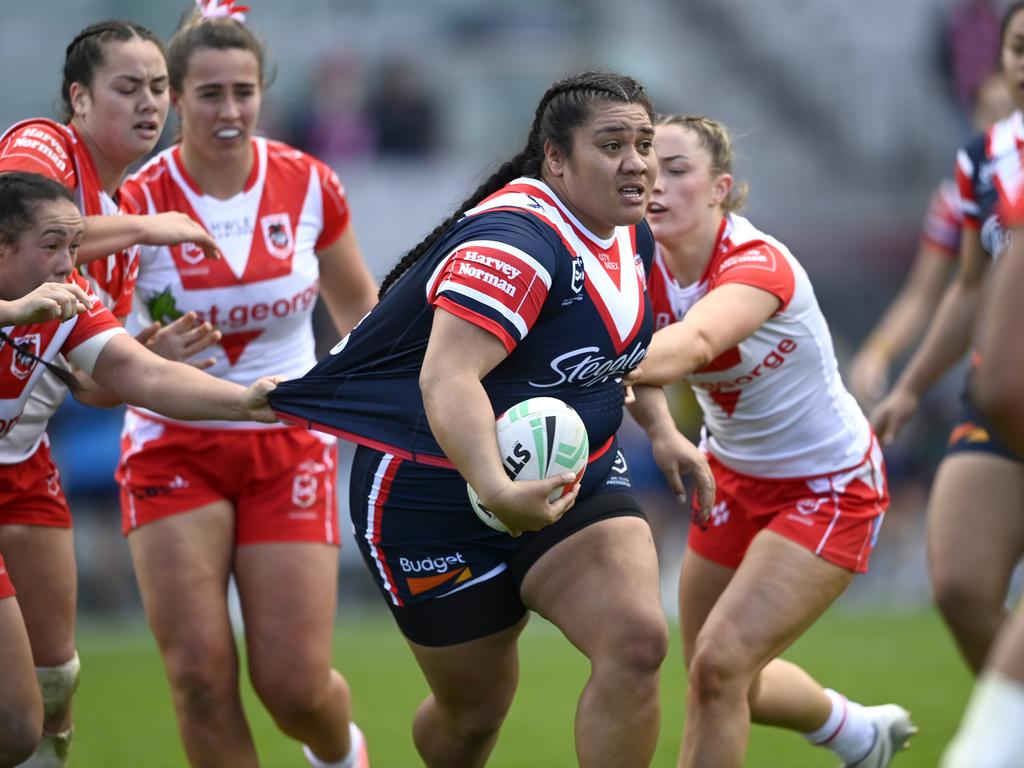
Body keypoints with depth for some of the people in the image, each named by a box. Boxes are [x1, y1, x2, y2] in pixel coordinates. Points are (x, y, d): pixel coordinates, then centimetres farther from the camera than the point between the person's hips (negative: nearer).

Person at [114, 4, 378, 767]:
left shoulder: (309, 186, -5)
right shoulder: (138, 202, -12)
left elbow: (360, 310, 12)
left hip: (289, 447, 1)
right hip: (174, 448, -1)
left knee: (296, 686, -5)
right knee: (201, 675, -13)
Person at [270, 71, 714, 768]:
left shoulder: (631, 235, 4)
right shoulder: (517, 240, -25)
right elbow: (446, 377, -38)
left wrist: (663, 429, 14)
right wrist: (497, 491, -50)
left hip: (579, 475, 7)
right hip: (440, 496, -7)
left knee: (637, 641, -20)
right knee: (475, 711, 6)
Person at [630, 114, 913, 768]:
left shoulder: (758, 265, -33)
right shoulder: (645, 267, -11)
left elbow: (693, 343, -53)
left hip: (830, 487, -7)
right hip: (737, 481, 7)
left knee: (718, 665, -19)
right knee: (720, 679, 17)